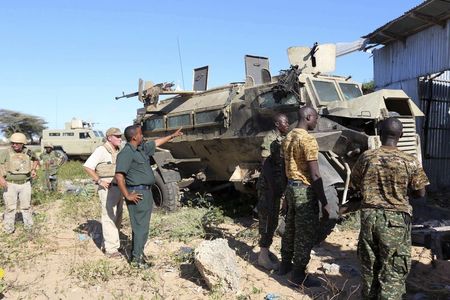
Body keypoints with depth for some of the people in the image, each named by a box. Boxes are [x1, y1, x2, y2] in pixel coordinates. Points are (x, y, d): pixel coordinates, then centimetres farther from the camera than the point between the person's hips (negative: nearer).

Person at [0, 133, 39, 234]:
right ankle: (9, 228, 13)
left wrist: (33, 169, 6)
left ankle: (29, 226, 23)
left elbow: (36, 160, 21)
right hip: (10, 185, -2)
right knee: (10, 207, 2)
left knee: (26, 206, 11)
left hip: (25, 184, 2)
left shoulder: (28, 153, 1)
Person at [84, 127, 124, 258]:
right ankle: (111, 249, 0)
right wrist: (99, 181, -18)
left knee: (117, 218, 16)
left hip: (119, 188, 9)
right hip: (108, 188, -9)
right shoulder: (101, 150, -12)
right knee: (109, 218, -5)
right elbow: (87, 167, -18)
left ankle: (108, 243, 32)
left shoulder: (117, 151, 13)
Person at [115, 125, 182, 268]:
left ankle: (137, 253, 31)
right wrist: (127, 195, -21)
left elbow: (156, 142, 28)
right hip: (137, 194, -10)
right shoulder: (126, 153, -18)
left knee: (141, 225, 18)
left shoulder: (141, 148, 10)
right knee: (141, 226, -3)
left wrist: (172, 136, 34)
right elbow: (119, 176, -24)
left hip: (146, 192, 10)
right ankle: (137, 258, 8)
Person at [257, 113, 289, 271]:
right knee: (266, 219, -1)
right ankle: (263, 255, 9)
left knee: (273, 220, 15)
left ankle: (266, 250, 28)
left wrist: (284, 186, 16)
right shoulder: (269, 139, -15)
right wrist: (273, 188, -22)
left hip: (279, 185, 8)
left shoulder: (283, 139, 10)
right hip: (268, 186, -8)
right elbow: (266, 165, -20)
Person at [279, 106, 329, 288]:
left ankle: (285, 264, 30)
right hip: (305, 190, -9)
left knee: (291, 228, 18)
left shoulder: (288, 137, 9)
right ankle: (298, 275, 9)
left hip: (291, 187, 9)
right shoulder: (308, 140, -18)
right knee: (306, 233, 1)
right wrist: (324, 202, -16)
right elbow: (314, 175, -20)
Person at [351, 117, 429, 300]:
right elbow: (420, 193, -1)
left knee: (369, 265, 17)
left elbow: (355, 186, 6)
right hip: (396, 219, -2)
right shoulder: (410, 162, -10)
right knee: (393, 270, 8)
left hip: (369, 216, 3)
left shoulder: (366, 157, -4)